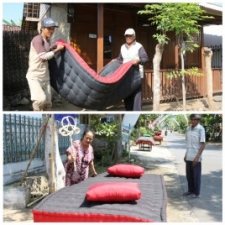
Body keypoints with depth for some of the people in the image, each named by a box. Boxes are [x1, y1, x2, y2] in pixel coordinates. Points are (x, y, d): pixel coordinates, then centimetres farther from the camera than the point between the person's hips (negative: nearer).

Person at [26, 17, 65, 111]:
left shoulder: (48, 40, 12)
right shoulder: (37, 39, -14)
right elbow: (43, 56, -22)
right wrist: (57, 49, -13)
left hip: (45, 77, 8)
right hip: (34, 76, -8)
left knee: (48, 103, 6)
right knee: (41, 99, -25)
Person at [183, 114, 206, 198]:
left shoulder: (201, 129, -12)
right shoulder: (188, 129, 8)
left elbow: (203, 144, -13)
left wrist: (197, 157, -19)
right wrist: (186, 155, 15)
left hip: (196, 157, -7)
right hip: (189, 157, 7)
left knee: (196, 175, 2)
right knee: (189, 175, 13)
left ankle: (196, 193, 12)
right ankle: (191, 190, 26)